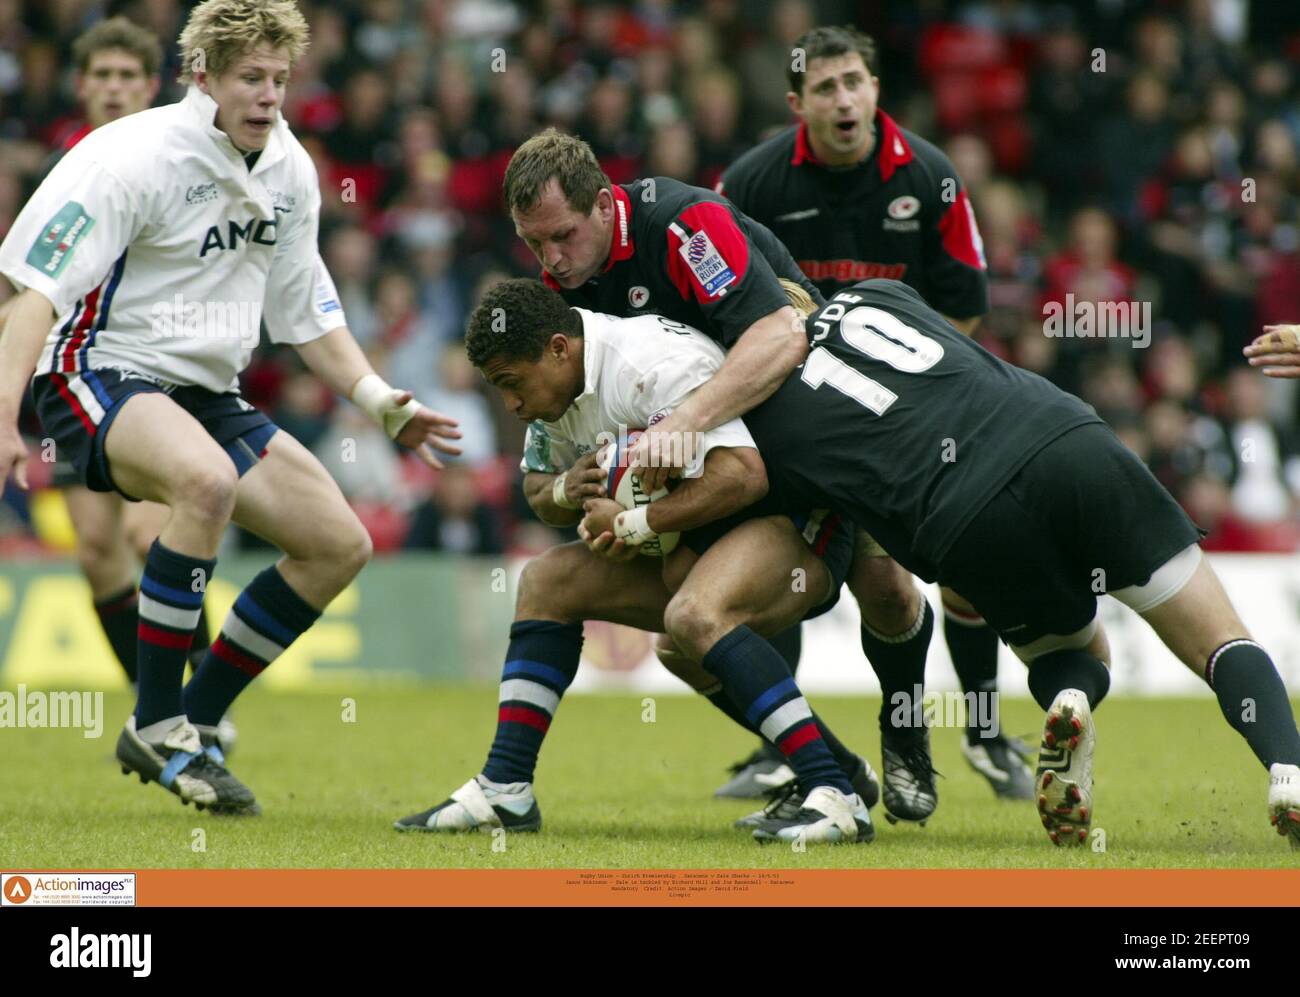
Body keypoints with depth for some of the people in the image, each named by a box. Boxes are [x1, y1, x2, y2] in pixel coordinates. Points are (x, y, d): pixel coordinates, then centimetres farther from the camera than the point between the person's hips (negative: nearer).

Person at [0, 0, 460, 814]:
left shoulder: (290, 172, 5)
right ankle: (155, 726, -25)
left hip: (208, 395, 8)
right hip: (100, 376, -8)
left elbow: (306, 311, 18)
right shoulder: (135, 158, -17)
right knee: (206, 478, -38)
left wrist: (380, 403, 7)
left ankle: (196, 723, 10)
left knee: (340, 544, 1)